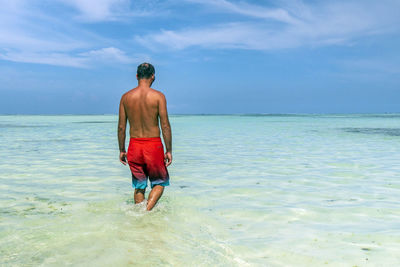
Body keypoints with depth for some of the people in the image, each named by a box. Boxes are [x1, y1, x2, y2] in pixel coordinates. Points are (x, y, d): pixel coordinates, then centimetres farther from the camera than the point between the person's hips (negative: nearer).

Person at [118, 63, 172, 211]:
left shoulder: (126, 97, 3)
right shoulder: (158, 96, -7)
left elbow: (121, 127, 4)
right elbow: (165, 126, -10)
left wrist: (122, 150, 13)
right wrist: (169, 150, -3)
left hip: (134, 145, 3)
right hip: (154, 145, -3)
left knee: (139, 186, 17)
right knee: (160, 183, 14)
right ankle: (147, 210, -4)